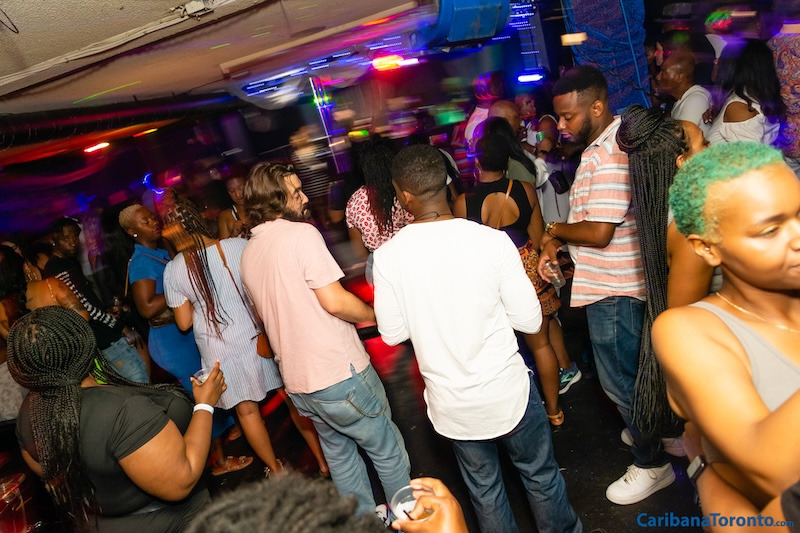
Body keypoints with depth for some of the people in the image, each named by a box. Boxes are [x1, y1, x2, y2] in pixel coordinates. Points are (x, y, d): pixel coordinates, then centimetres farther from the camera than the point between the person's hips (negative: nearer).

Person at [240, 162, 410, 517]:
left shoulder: (247, 252, 9)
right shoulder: (301, 233, -17)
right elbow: (335, 301, -22)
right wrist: (374, 314, -6)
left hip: (296, 381, 8)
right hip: (339, 372, -8)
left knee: (338, 452, 24)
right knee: (387, 450, 12)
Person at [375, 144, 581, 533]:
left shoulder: (388, 257, -14)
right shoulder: (493, 241, -18)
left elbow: (393, 334, -4)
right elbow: (530, 321, -11)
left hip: (451, 405, 1)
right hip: (507, 392, -1)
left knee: (483, 489, 24)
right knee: (539, 474, 25)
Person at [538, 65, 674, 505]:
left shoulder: (609, 155, -24)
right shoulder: (600, 144, 10)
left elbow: (599, 232, -29)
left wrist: (555, 230, -11)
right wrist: (557, 244, 2)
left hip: (612, 289, -10)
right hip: (610, 284, 10)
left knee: (619, 379, 5)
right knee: (633, 369, 24)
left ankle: (651, 465, 23)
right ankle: (651, 431, 44)